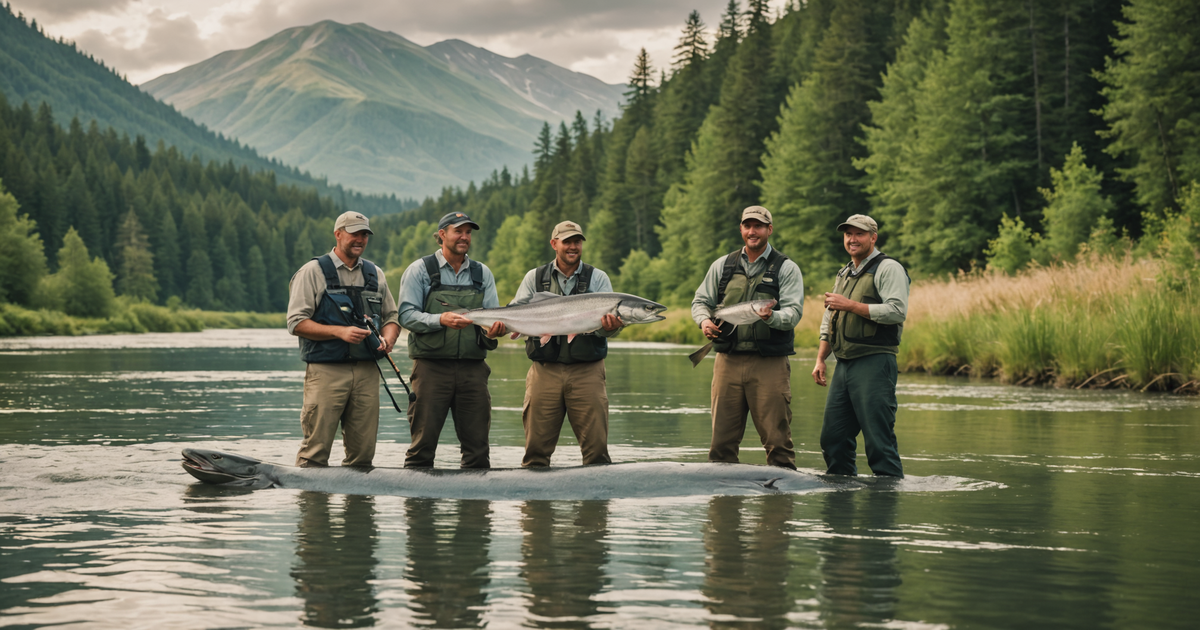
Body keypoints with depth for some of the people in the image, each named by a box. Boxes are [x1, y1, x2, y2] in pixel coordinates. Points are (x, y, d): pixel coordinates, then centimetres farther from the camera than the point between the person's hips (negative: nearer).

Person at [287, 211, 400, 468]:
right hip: (326, 371, -5)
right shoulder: (313, 271, 1)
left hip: (367, 371, 5)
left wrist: (388, 339, 0)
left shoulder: (374, 274, 17)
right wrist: (340, 332, -15)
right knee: (316, 448, -9)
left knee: (363, 449, 3)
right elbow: (296, 322, -5)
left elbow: (391, 317, 23)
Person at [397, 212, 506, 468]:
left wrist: (493, 330, -14)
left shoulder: (482, 274, 16)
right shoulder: (420, 270, 4)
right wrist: (440, 320, -22)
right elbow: (407, 315, -5)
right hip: (431, 367, -3)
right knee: (423, 444, -4)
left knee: (477, 446, 3)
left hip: (472, 368, 4)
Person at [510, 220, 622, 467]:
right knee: (537, 444, 1)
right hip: (545, 371, 1)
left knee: (596, 444, -5)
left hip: (586, 372, -1)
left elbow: (609, 320, -2)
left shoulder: (597, 278, 10)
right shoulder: (535, 278, 13)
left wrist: (611, 327, -26)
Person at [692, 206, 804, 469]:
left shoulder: (786, 268, 5)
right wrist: (704, 320, -4)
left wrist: (771, 317, -28)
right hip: (728, 360, 3)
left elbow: (793, 312, -6)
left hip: (769, 362, -3)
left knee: (776, 436, -6)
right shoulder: (722, 265, 15)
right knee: (722, 436, 4)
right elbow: (701, 301, 19)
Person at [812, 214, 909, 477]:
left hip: (874, 363, -8)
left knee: (879, 439, -10)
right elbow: (829, 322, 28)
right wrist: (820, 359, 18)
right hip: (844, 364, 8)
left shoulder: (888, 268, -3)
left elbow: (897, 312, -17)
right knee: (833, 437, 7)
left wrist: (851, 305, -15)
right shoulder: (844, 274, 22)